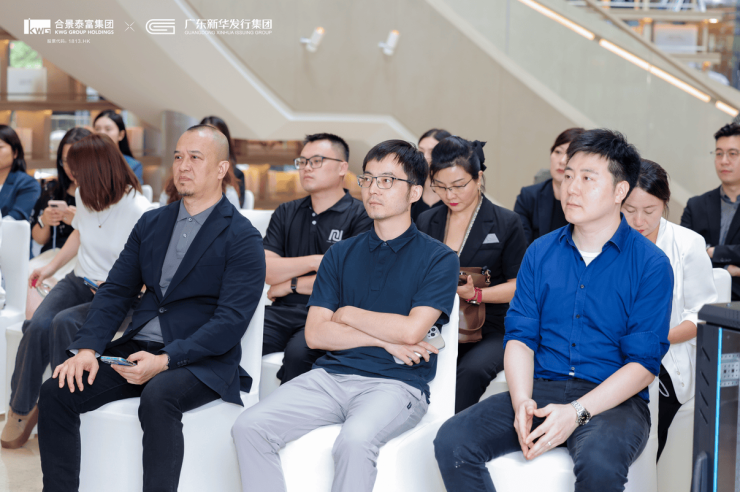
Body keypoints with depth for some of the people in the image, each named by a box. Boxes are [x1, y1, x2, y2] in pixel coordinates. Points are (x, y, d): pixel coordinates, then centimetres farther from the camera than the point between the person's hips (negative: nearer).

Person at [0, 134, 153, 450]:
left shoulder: (138, 211, -18)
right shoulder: (84, 196, 3)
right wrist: (51, 266, 22)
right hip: (79, 282, 6)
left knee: (63, 323, -33)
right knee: (37, 326, -23)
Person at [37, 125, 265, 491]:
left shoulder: (242, 238, -5)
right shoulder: (151, 223, 15)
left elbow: (231, 320, -14)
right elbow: (115, 291, 12)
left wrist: (165, 360, -24)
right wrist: (87, 348, -6)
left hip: (202, 361, -6)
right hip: (137, 350, 6)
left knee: (158, 397, -37)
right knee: (56, 392, -13)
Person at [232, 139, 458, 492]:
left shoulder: (438, 259, 3)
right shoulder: (341, 254, 16)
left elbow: (411, 330, -11)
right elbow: (315, 334, 6)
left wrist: (348, 314, 3)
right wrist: (384, 339, -4)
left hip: (396, 383, -4)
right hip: (331, 375, 5)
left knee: (355, 438, -36)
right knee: (249, 427, -18)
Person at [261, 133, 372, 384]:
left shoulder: (360, 216, 1)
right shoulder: (286, 213, 19)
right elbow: (266, 269, 7)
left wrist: (290, 285, 0)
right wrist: (314, 262, -6)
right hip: (283, 311, 4)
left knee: (298, 351, -34)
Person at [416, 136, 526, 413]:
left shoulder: (506, 223, 4)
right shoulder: (426, 222, 16)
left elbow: (518, 285, 1)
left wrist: (475, 294, -14)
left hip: (490, 330, -3)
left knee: (471, 370, -36)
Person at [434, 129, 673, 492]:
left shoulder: (651, 265, -2)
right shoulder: (540, 252, 11)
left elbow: (644, 363, -8)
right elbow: (519, 335, 7)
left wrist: (576, 412, -20)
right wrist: (522, 402, -12)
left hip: (613, 399, -4)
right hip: (541, 389, 4)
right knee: (451, 442, -20)